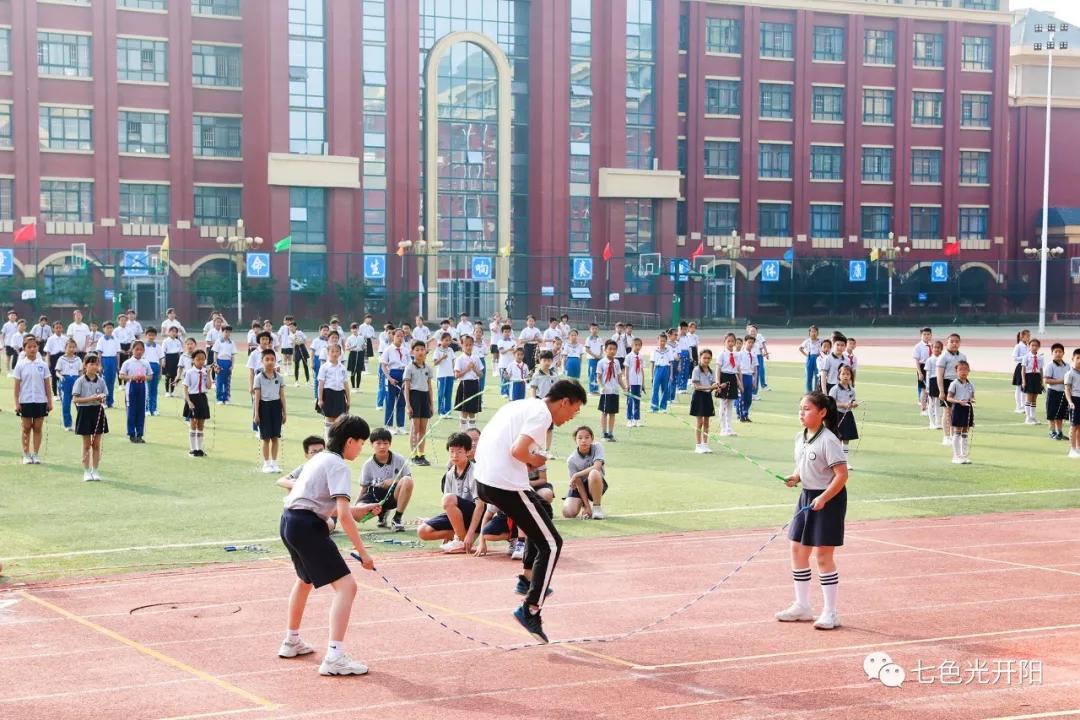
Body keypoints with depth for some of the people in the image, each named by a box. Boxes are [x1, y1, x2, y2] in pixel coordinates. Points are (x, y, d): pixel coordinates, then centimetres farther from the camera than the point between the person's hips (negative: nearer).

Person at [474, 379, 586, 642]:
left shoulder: (522, 405, 19)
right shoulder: (541, 414, -9)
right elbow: (518, 451, -23)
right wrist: (534, 460, -2)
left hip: (483, 480, 9)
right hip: (507, 485, -9)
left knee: (541, 510, 32)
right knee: (551, 544, -1)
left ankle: (528, 579, 33)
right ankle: (530, 610, -6)